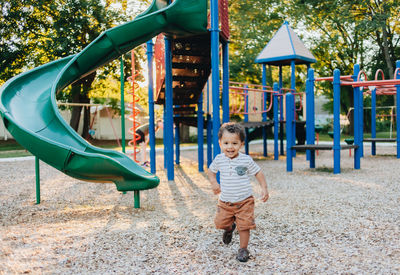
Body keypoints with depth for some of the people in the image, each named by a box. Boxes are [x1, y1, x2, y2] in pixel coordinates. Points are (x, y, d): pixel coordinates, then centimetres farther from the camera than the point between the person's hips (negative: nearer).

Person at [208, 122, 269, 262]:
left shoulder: (246, 160, -13)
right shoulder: (219, 159, -7)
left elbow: (258, 173, -1)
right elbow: (211, 171, 12)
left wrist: (264, 188, -10)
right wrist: (214, 183, -6)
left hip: (244, 200, -3)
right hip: (225, 201, 3)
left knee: (244, 226, -2)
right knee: (221, 223, 8)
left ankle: (243, 249, 19)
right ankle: (229, 228, 44)